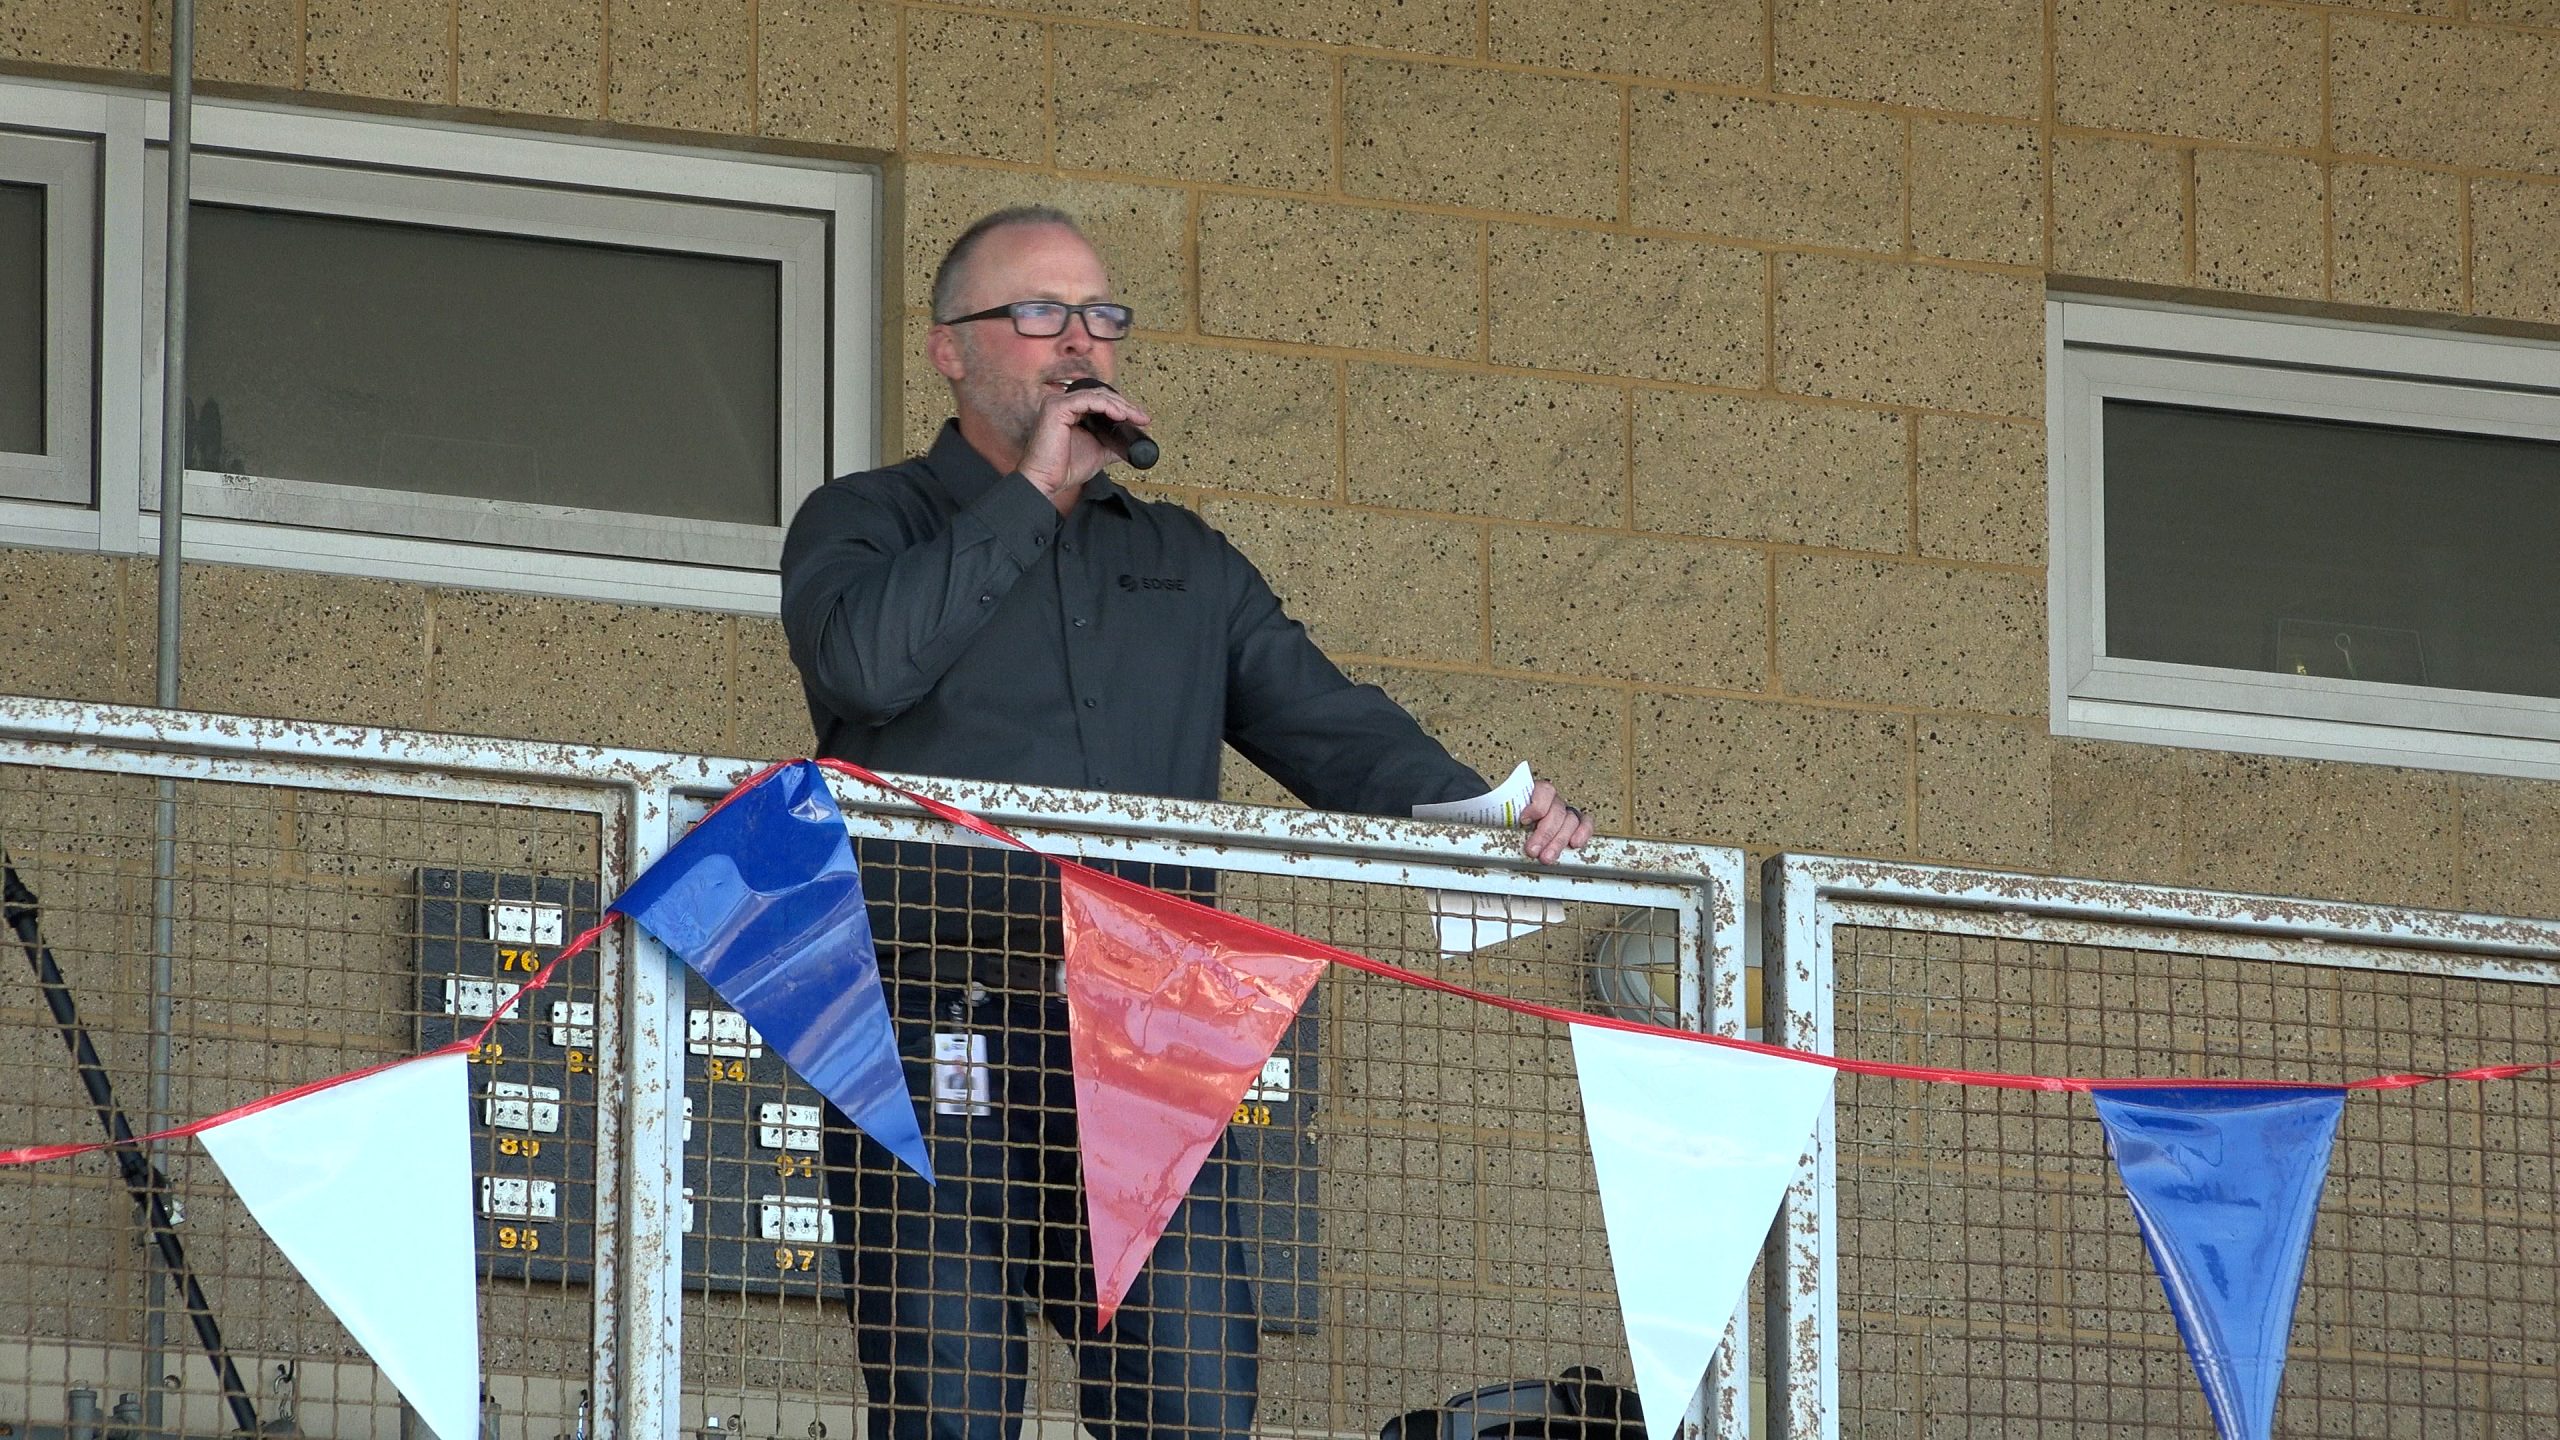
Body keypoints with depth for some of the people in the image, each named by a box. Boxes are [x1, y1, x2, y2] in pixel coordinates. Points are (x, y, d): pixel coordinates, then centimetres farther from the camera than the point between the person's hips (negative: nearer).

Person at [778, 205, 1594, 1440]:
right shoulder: (864, 526, 11)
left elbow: (1325, 721, 14)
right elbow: (862, 662, -12)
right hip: (940, 1047, -4)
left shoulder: (1184, 563, 25)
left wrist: (1481, 813, -5)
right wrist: (1030, 496, -3)